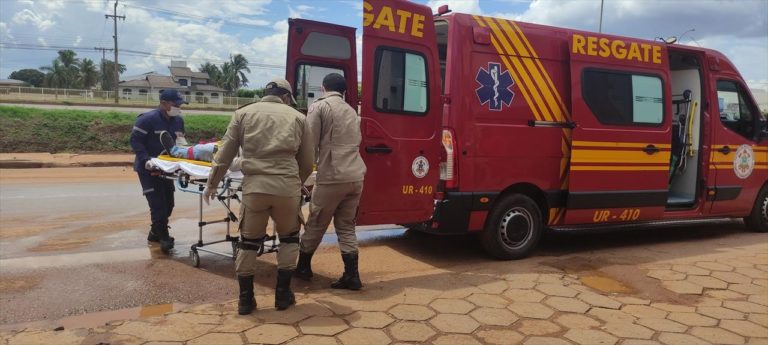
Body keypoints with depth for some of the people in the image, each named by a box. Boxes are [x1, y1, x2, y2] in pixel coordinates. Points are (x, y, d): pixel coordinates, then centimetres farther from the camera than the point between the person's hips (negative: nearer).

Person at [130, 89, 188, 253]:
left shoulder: (178, 120, 4)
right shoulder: (148, 119, -17)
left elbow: (180, 141, 12)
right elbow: (135, 140, -18)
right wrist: (146, 160, -28)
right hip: (148, 168, -7)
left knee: (168, 203, 11)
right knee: (157, 203, -11)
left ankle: (155, 232, 28)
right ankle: (164, 237, -2)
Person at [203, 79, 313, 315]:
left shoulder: (244, 113, 12)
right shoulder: (297, 117, 11)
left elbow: (225, 153, 9)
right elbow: (307, 162, 13)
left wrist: (211, 184, 18)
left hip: (254, 186, 1)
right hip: (287, 186, 0)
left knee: (249, 241, 15)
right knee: (288, 238, 20)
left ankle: (245, 299, 22)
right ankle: (283, 294, 23)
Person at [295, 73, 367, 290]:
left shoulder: (319, 106, 0)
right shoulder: (351, 111, 19)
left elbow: (309, 145, -5)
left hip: (332, 177, -5)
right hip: (356, 177, 6)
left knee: (315, 225, 11)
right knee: (346, 226, 13)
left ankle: (303, 267, 28)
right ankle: (351, 276, 8)